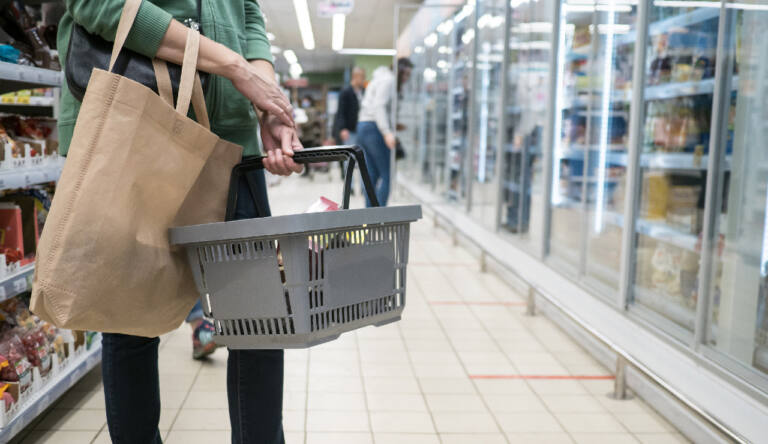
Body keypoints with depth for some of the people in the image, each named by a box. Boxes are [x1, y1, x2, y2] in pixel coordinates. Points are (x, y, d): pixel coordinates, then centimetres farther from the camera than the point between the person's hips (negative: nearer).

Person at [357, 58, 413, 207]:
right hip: (374, 128, -10)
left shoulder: (381, 79, 24)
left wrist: (393, 125, 16)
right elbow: (379, 106, -19)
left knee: (372, 175, 10)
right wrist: (387, 132, -28)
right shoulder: (388, 80, -7)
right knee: (387, 175, -9)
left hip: (363, 127, 10)